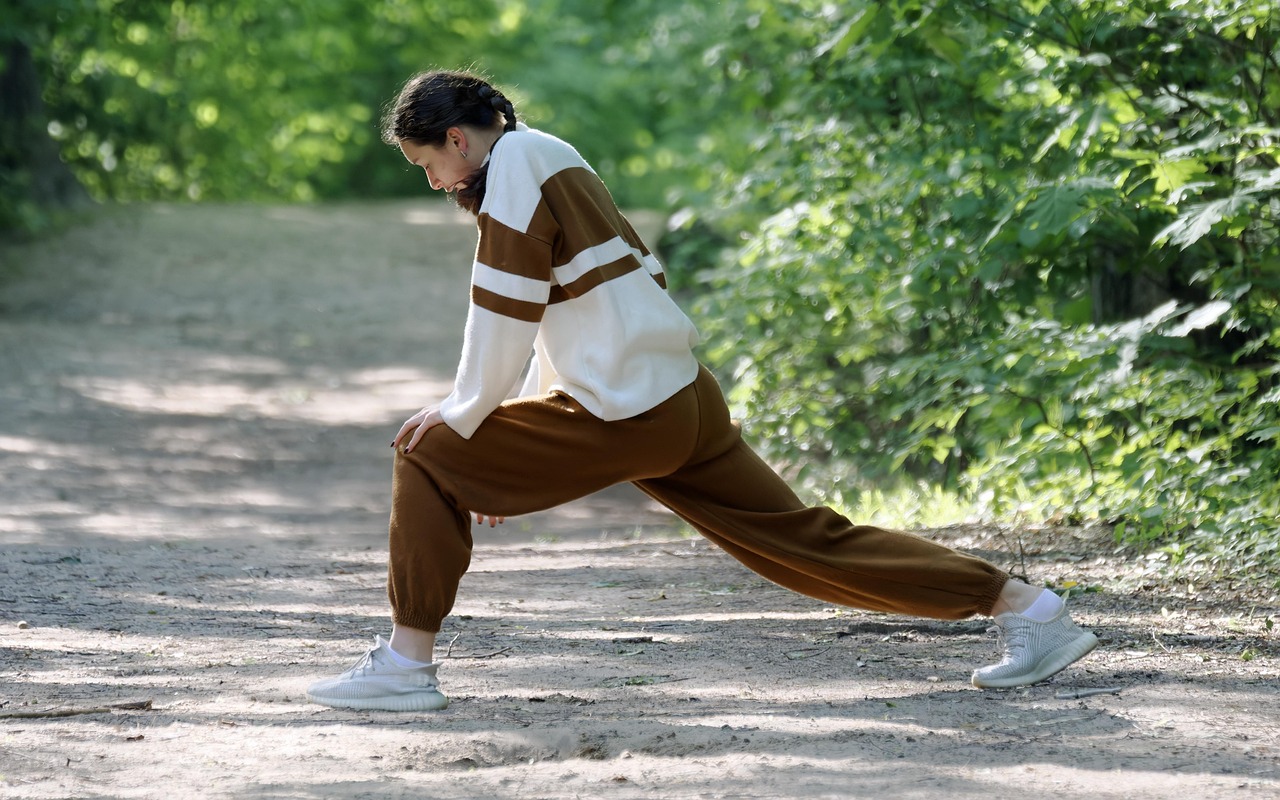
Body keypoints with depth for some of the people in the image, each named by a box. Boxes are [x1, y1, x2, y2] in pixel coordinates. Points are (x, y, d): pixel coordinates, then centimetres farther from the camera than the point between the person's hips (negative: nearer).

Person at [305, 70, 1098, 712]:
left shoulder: (516, 169, -8)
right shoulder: (549, 164, 21)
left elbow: (505, 320, -13)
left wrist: (461, 418, 0)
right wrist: (508, 459, 23)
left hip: (630, 412, -9)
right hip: (684, 401, 9)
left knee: (428, 459, -3)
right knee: (809, 540, 10)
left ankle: (407, 663, -3)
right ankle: (1027, 607, 11)